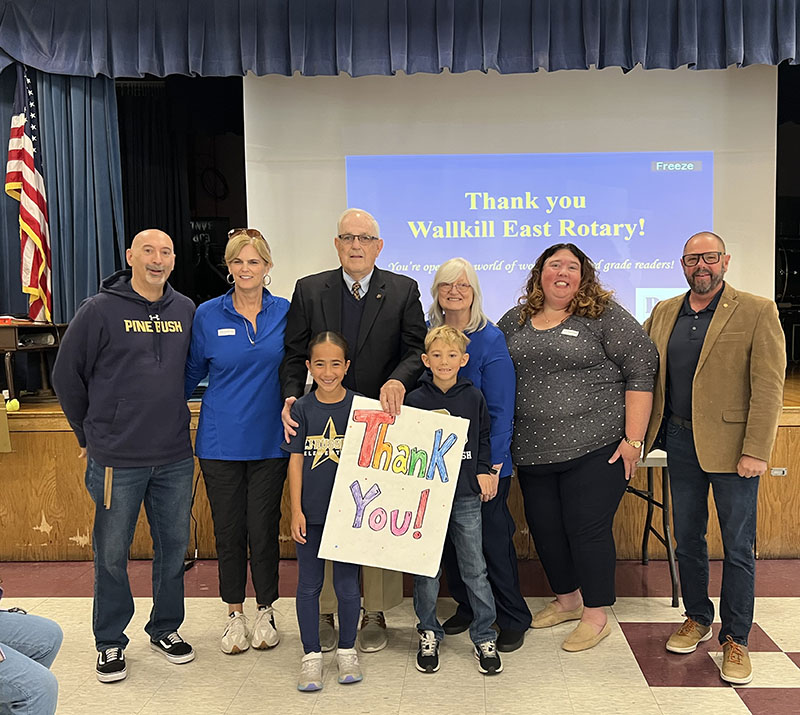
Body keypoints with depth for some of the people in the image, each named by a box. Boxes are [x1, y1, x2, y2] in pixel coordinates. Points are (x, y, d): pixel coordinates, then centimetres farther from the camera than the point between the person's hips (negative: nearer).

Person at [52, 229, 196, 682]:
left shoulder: (186, 310, 5)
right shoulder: (101, 310, -6)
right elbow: (67, 375, 0)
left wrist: (174, 417, 13)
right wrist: (90, 434, 4)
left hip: (176, 457, 4)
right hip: (117, 459, -3)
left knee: (174, 546, 13)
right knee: (112, 553, 8)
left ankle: (166, 628, 31)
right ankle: (110, 642, 25)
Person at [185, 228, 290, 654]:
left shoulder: (286, 313, 0)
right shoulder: (207, 315, 0)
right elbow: (192, 372, 7)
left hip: (270, 440, 0)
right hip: (220, 441, 0)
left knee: (263, 528, 5)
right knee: (228, 530, 9)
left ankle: (265, 612, 26)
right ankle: (235, 615, 27)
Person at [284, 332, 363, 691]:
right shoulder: (302, 408, -2)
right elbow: (296, 461, -1)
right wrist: (296, 510, -4)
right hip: (310, 512, 1)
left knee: (347, 584, 9)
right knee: (309, 584, 9)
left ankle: (347, 650, 28)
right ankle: (311, 655, 24)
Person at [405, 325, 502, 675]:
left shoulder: (473, 397, 3)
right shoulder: (415, 399, -2)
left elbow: (484, 438, 13)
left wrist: (483, 471, 3)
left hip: (466, 495, 1)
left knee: (475, 569, 5)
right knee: (426, 570, 7)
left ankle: (484, 638, 19)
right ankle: (429, 635, 25)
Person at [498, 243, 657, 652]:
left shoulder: (605, 316, -4)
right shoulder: (514, 321, 10)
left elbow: (641, 369, -8)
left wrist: (633, 439, -12)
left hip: (594, 448, -5)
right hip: (533, 452, 5)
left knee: (587, 529, -1)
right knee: (544, 527, 13)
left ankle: (596, 615, 18)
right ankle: (567, 599, 35)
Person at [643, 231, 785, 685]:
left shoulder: (757, 312, -6)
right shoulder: (664, 313, 9)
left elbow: (768, 388, -10)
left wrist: (755, 451, -16)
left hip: (731, 444, -4)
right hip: (681, 442, 5)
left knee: (738, 547, 5)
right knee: (687, 539, 15)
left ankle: (736, 639, 20)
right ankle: (698, 619, 34)